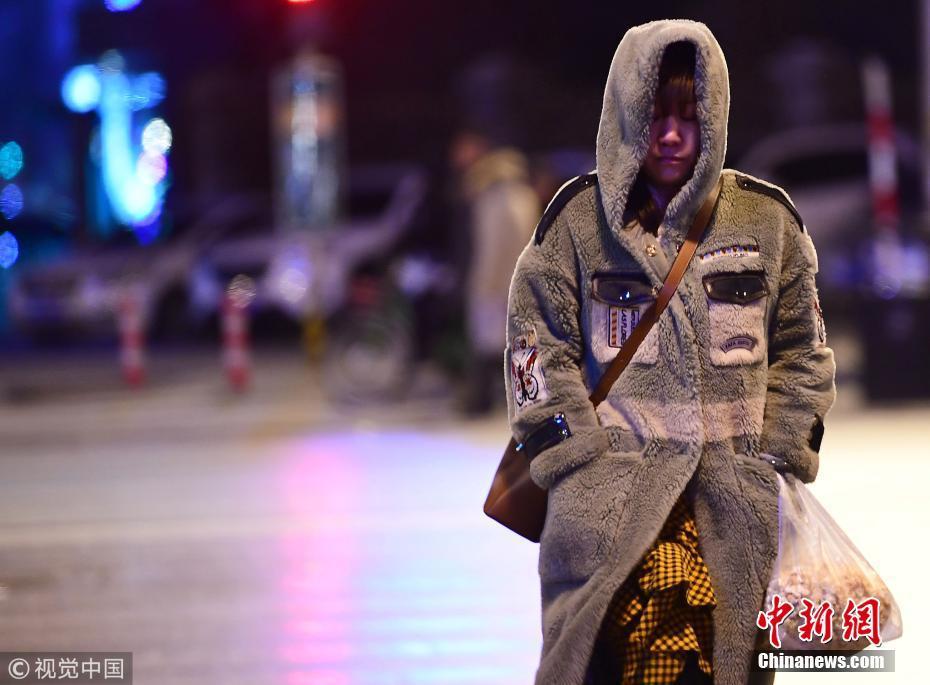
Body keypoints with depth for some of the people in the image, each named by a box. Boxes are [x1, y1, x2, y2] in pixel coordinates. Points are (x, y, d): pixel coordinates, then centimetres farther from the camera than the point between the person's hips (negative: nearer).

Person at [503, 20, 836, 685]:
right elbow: (540, 344, 7)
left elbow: (800, 348, 17)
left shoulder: (765, 218, 10)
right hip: (613, 489, -2)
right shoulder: (579, 218, 5)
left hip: (734, 490, 2)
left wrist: (782, 457, 7)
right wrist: (581, 462, -1)